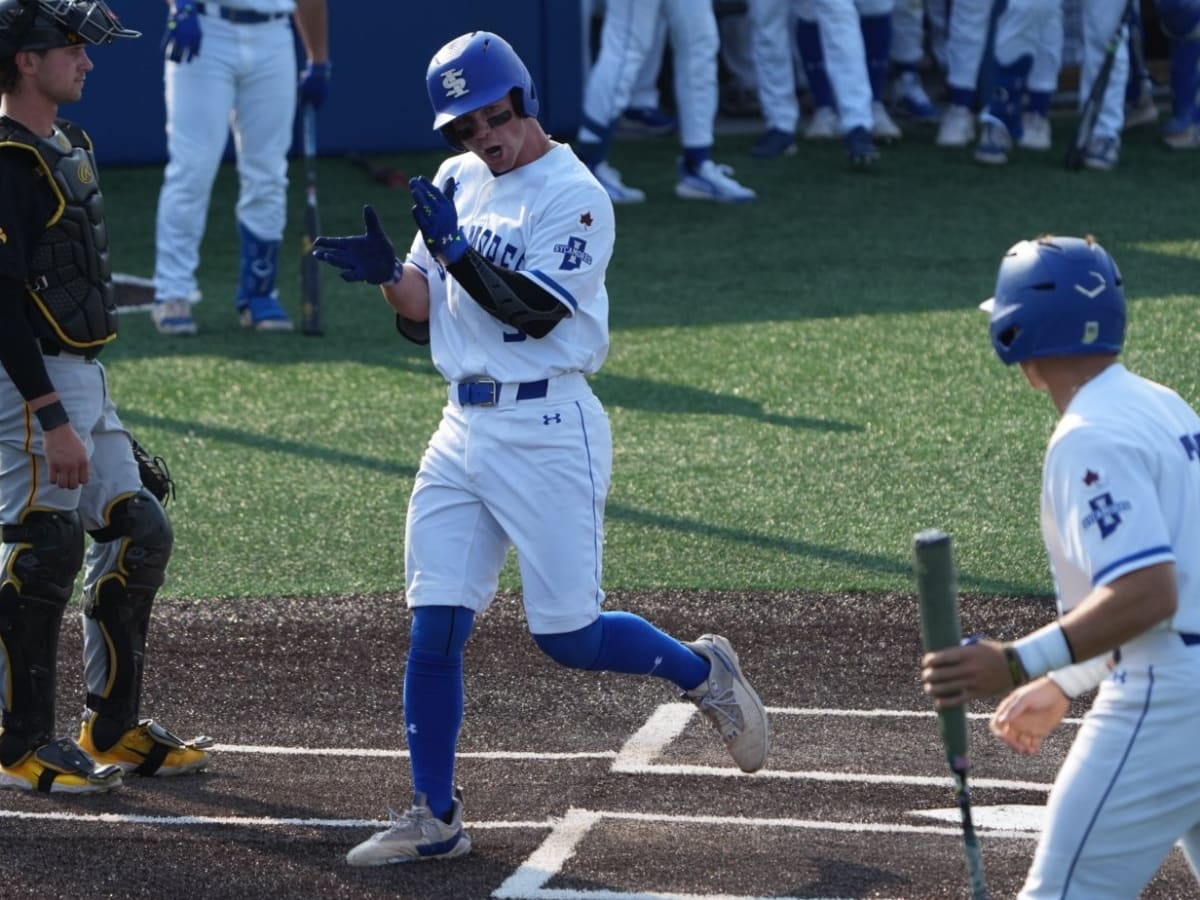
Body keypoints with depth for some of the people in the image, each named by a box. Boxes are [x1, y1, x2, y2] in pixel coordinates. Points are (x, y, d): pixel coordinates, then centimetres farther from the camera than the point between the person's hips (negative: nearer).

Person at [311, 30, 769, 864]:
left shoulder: (576, 196, -11)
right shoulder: (458, 185, 12)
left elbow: (536, 312, -20)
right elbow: (424, 316, 13)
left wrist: (457, 250, -28)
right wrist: (388, 272, -7)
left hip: (548, 433, -6)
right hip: (465, 430, 6)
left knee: (568, 634, -3)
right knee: (434, 628, 0)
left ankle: (702, 670, 25)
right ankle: (435, 818, 7)